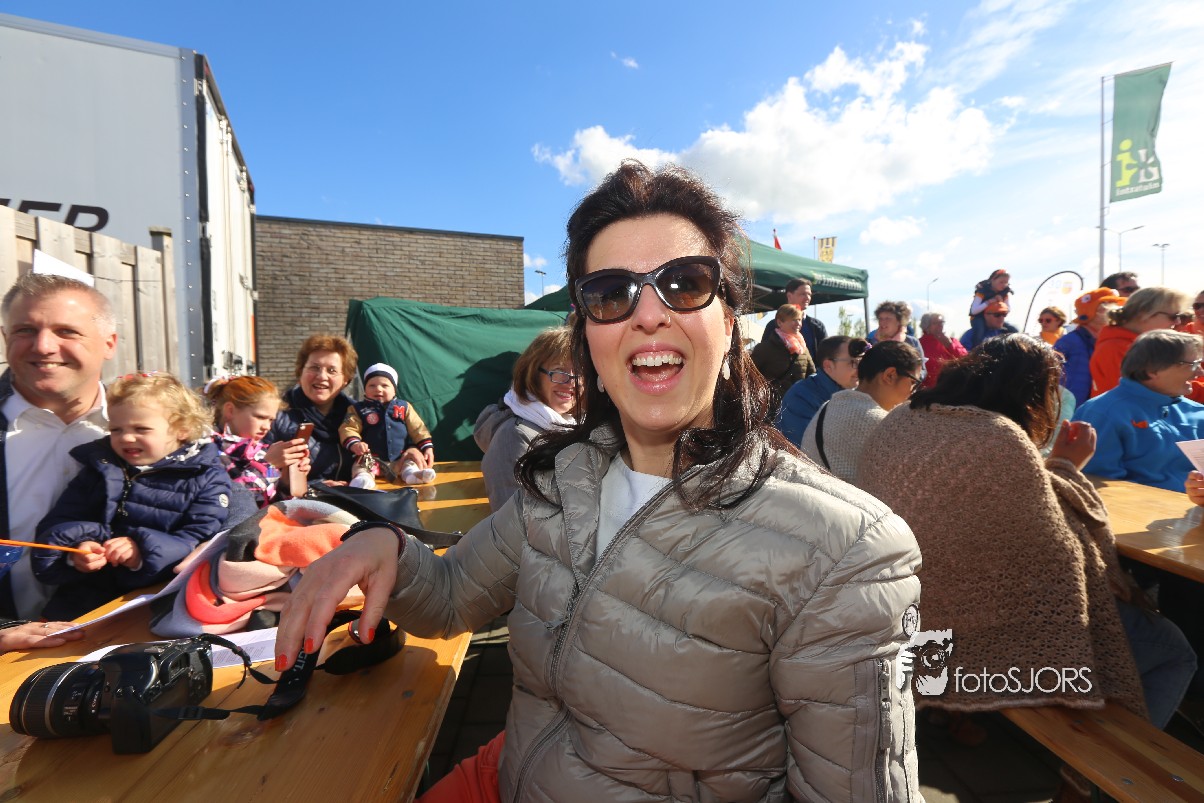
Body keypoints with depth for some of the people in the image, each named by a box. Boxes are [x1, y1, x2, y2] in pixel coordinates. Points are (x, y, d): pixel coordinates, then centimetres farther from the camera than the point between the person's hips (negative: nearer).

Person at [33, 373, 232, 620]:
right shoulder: (99, 468, 16)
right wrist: (75, 549, -9)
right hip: (87, 597, 5)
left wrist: (147, 553, -23)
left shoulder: (206, 479, 0)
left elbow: (204, 543, -8)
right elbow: (57, 523, 12)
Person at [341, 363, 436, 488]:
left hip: (401, 458, 2)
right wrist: (354, 444, -26)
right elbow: (348, 429, -4)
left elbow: (417, 429, 8)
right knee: (361, 466, -27)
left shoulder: (404, 407, 9)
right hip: (371, 458, -2)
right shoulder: (358, 409, 5)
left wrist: (427, 447, -2)